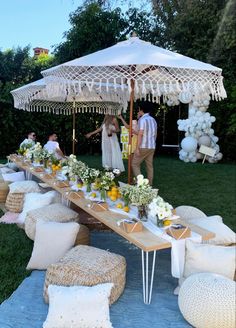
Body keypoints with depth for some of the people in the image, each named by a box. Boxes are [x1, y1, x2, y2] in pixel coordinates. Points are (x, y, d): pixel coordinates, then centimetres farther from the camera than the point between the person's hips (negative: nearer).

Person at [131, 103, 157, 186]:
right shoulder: (153, 120, 12)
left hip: (143, 147, -7)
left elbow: (140, 134, -19)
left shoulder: (142, 119, -12)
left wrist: (137, 148, -19)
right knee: (149, 166, 11)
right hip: (152, 147, 7)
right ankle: (149, 184, 14)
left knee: (134, 164, 1)